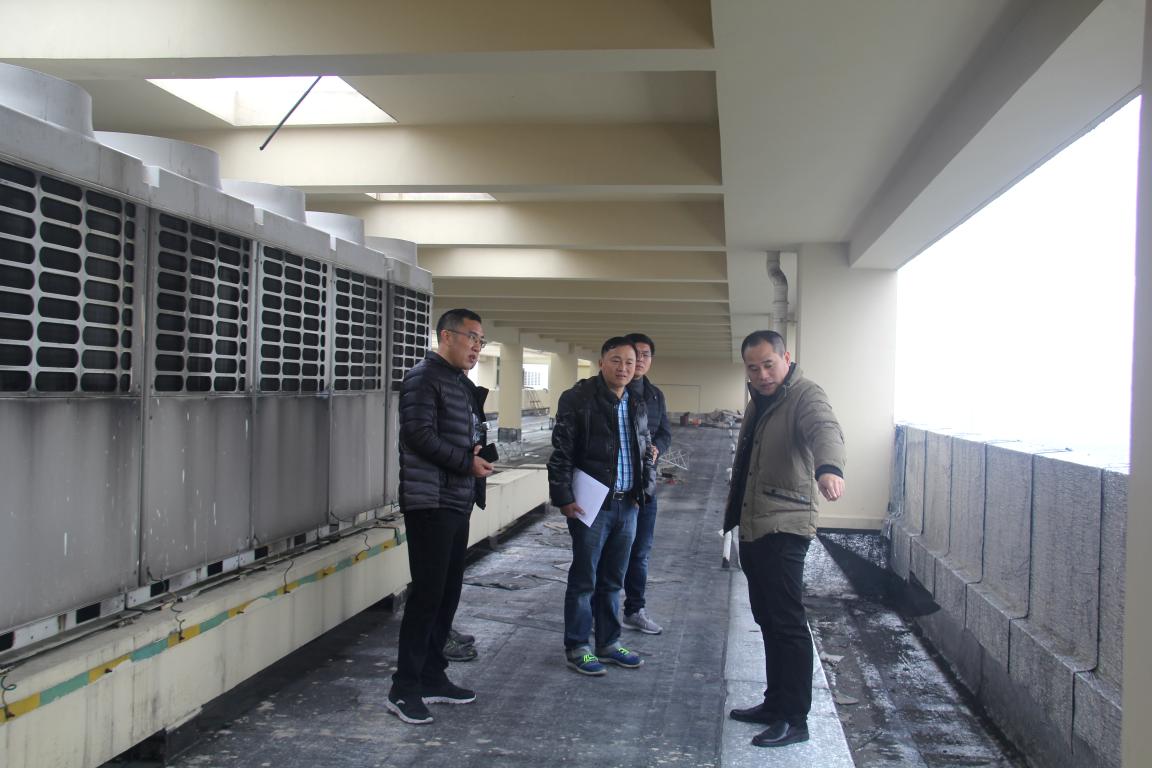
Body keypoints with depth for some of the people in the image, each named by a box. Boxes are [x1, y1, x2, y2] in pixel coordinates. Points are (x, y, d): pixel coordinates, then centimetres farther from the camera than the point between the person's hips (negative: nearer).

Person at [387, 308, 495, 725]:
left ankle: (432, 678, 22)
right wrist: (467, 463, -14)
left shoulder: (462, 383, 18)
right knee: (427, 593, -7)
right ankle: (404, 689, 1)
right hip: (430, 502, -9)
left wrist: (481, 449, 0)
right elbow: (419, 434, -20)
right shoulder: (424, 378, -10)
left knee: (448, 592, 12)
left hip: (457, 503, 9)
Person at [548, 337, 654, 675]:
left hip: (627, 505, 6)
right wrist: (564, 498, -14)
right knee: (584, 580, 3)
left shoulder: (638, 406, 12)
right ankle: (576, 648, 15)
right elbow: (561, 453, -11)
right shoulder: (578, 399, -9)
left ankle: (609, 643, 27)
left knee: (612, 581, 15)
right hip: (592, 504, -6)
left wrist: (642, 489, 13)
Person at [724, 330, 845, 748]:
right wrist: (734, 516, 23)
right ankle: (776, 703, 27)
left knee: (787, 623, -5)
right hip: (753, 526, 9)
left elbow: (825, 429, -35)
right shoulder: (759, 400, 16)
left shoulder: (805, 396, -12)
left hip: (784, 528, -9)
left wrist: (829, 467, -56)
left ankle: (794, 720, 3)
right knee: (768, 620, 16)